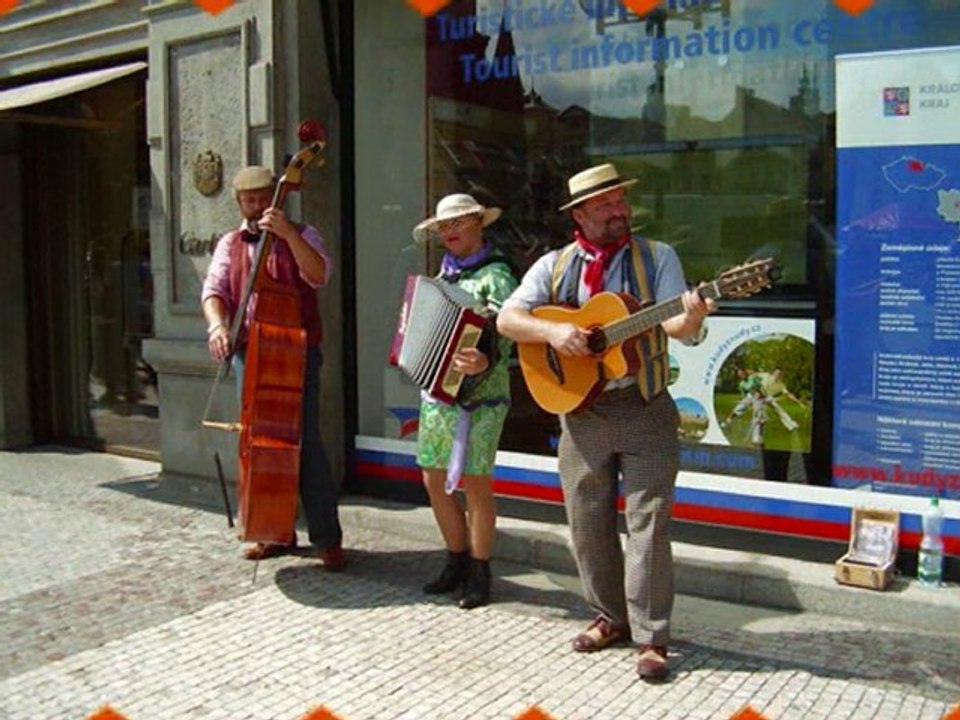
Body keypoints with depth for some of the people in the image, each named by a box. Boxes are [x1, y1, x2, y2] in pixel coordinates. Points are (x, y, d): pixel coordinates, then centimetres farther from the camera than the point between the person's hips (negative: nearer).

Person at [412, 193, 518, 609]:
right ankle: (457, 562, 27)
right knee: (435, 480, 10)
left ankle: (479, 573, 15)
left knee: (474, 482, 0)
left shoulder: (494, 275, -9)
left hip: (477, 394, -7)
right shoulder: (445, 271, 14)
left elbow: (506, 336, -21)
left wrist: (485, 362, -38)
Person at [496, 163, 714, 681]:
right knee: (587, 523, 10)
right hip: (580, 410, 3)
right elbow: (506, 318, 2)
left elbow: (677, 325, -10)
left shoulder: (657, 257, 2)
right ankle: (611, 617, 28)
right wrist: (553, 331, -16)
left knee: (648, 522, -3)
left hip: (645, 409, -2)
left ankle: (650, 637, 8)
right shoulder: (554, 266, 7)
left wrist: (691, 319, -33)